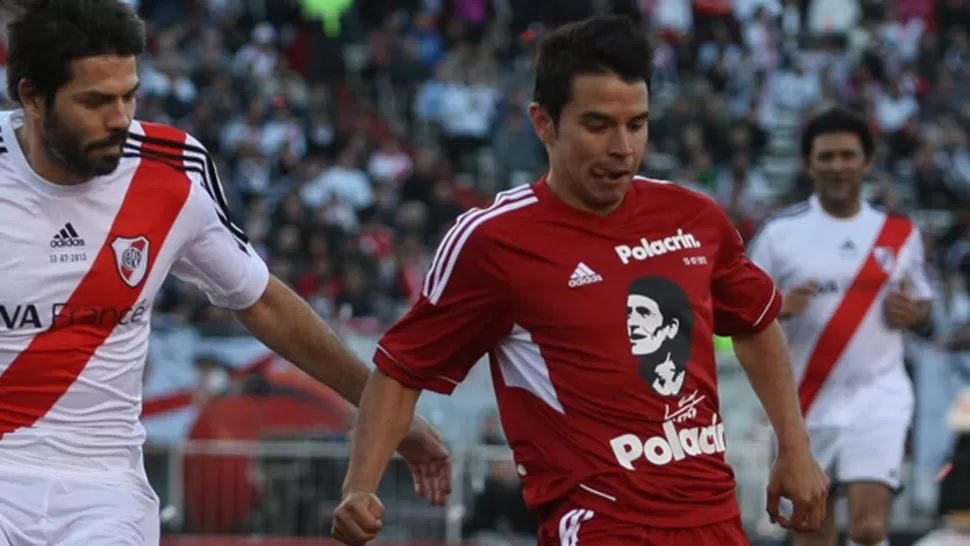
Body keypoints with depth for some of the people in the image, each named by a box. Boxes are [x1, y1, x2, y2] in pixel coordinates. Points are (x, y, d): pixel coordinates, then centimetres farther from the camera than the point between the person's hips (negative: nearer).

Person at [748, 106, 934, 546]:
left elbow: (924, 306, 18)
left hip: (877, 397, 0)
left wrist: (912, 312, -6)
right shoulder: (780, 232, 1)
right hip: (807, 403, 0)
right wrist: (777, 308, -19)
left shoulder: (900, 233, 6)